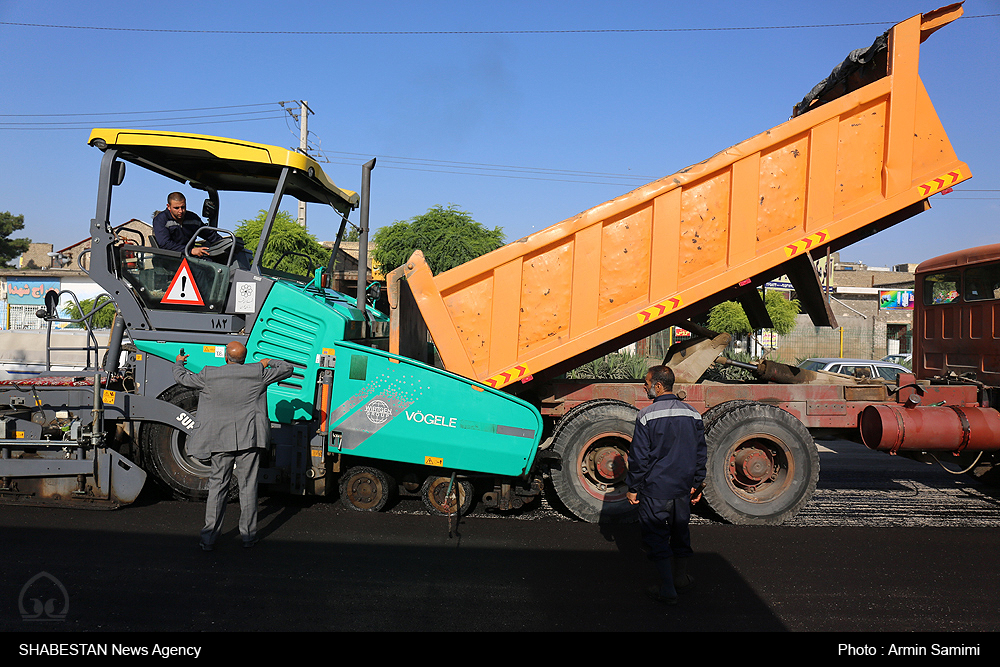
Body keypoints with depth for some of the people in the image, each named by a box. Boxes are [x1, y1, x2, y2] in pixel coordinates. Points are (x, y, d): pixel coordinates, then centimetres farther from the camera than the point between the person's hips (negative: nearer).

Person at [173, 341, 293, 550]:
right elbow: (287, 369, 7)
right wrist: (268, 363, 25)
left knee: (217, 486, 8)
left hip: (221, 440, 0)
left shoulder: (209, 376, -4)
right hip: (249, 439, 0)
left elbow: (181, 377, 11)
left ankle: (209, 538, 11)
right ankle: (248, 535, 15)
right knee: (248, 487, 8)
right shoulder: (257, 374, -4)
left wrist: (178, 362, 32)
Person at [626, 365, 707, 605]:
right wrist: (696, 484, 18)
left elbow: (639, 456, -12)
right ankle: (681, 578, 35)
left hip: (655, 489, -5)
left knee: (657, 538, 5)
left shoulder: (647, 416, -16)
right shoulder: (692, 414, 1)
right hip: (683, 489, 5)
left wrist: (633, 488, -2)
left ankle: (667, 590, 9)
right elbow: (700, 453, 8)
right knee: (680, 533, 20)